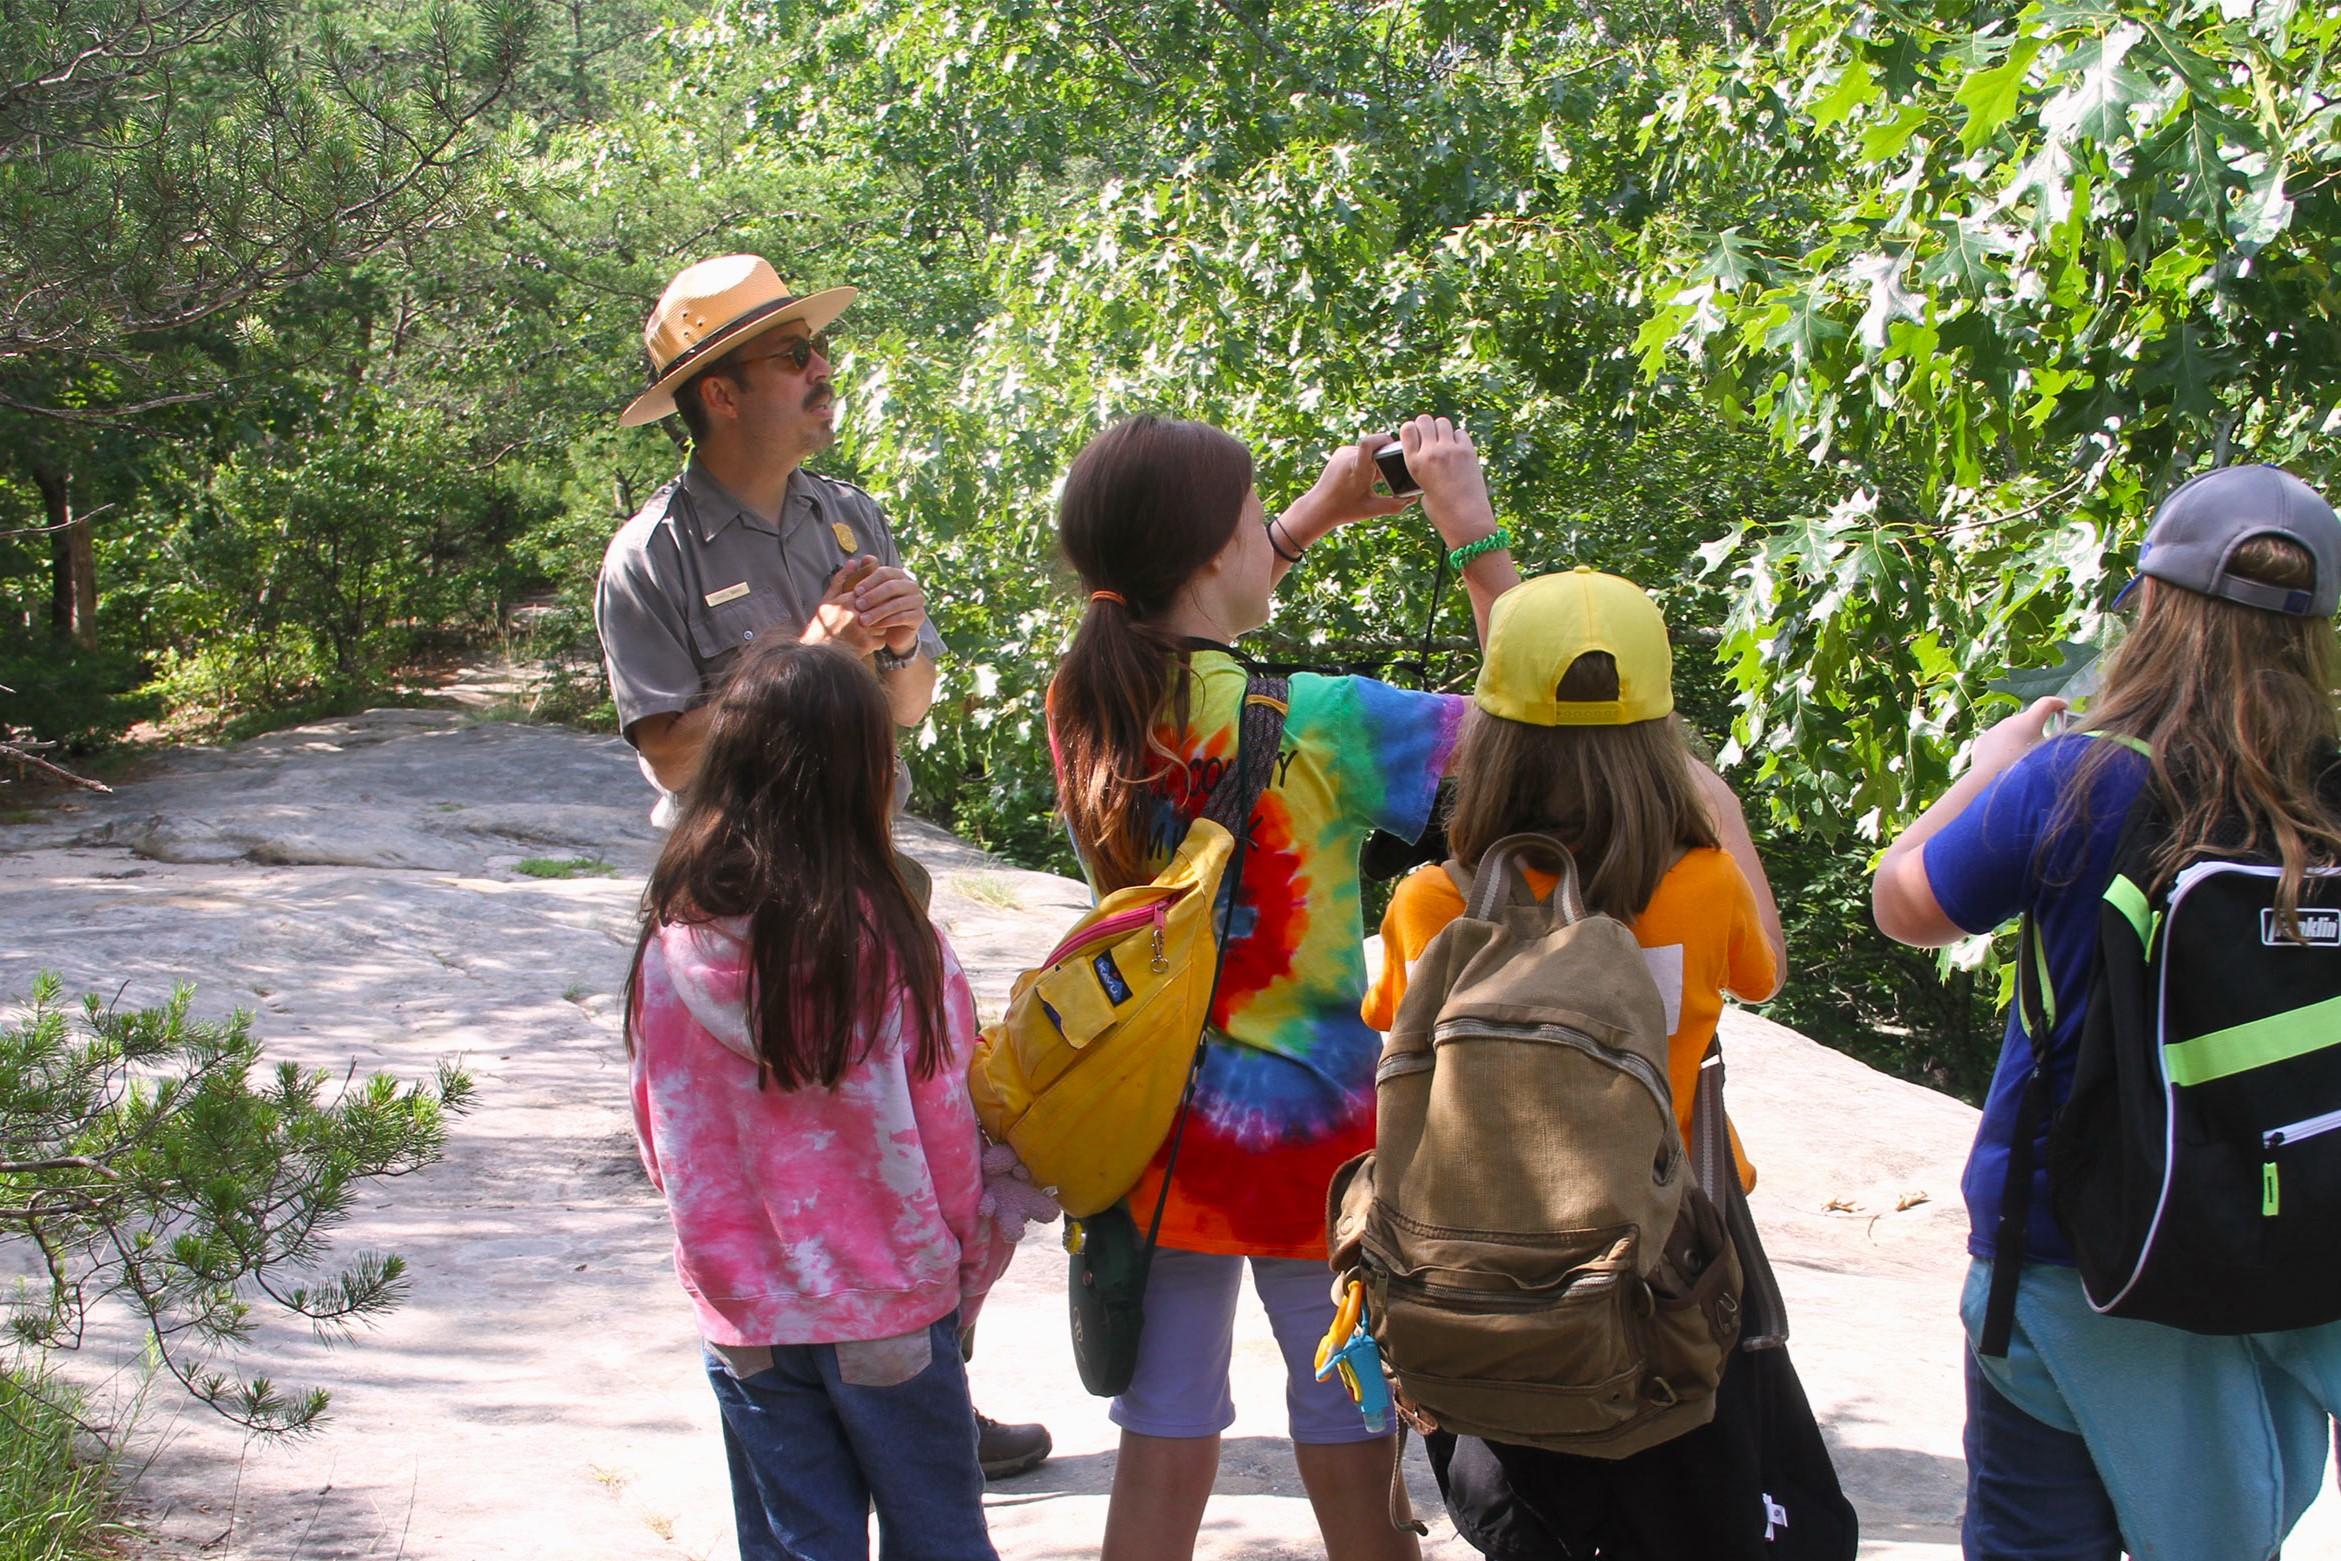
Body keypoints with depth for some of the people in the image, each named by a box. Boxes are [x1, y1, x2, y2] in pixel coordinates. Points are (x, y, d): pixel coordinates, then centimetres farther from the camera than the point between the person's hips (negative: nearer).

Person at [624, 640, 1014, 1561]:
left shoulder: (671, 951, -8)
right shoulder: (894, 948, -17)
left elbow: (664, 1143, 2)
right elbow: (950, 1137, -9)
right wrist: (969, 1275, 7)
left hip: (746, 1320, 3)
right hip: (889, 1308, -2)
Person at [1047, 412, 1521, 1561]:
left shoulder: (1087, 704, -4)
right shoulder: (1315, 726, -21)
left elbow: (1178, 630, 20)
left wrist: (1317, 515, 17)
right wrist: (1476, 537, -9)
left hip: (1149, 1132, 5)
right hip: (1305, 1140, -5)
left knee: (1160, 1456, 14)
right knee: (1354, 1463, 12)